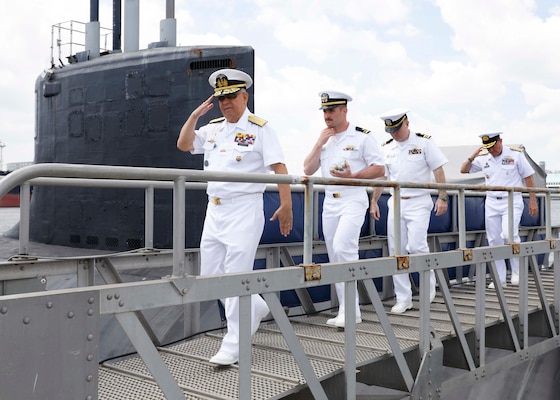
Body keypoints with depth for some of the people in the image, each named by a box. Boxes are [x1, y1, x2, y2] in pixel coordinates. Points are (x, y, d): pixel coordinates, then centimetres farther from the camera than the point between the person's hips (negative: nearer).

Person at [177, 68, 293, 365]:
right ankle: (255, 308, 33)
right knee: (210, 275, 12)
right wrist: (195, 115, 3)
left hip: (244, 210, -7)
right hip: (215, 210, 7)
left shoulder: (259, 128, -5)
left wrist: (286, 205, -20)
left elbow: (279, 168, -11)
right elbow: (183, 144, 14)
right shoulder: (213, 129, 15)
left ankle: (233, 345, 5)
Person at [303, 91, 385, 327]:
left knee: (343, 248, -23)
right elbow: (308, 170, 7)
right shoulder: (324, 139, 14)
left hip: (353, 200, -7)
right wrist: (319, 144, -4)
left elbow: (379, 169, -6)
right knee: (335, 257, 7)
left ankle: (349, 310, -16)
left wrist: (352, 176, -19)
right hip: (330, 202, 7)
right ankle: (347, 311, 16)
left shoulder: (362, 136, -3)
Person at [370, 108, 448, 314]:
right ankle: (403, 298, 12)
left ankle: (429, 284, 14)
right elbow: (381, 176, 15)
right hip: (395, 203, 5)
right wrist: (374, 201, 10)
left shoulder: (424, 142, -2)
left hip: (419, 203, -4)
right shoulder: (386, 148, 10)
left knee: (416, 246, -16)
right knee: (396, 250, 2)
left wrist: (442, 197, -9)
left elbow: (438, 171, -3)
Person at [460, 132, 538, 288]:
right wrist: (472, 157, -9)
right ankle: (499, 279, 12)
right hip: (491, 203, 4)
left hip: (512, 201, -4)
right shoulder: (482, 157, 5)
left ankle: (517, 271, -2)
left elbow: (528, 177, 1)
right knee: (494, 240, 3)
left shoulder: (516, 154, -3)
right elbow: (464, 170, 10)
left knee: (508, 234, -22)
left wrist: (533, 201, -1)